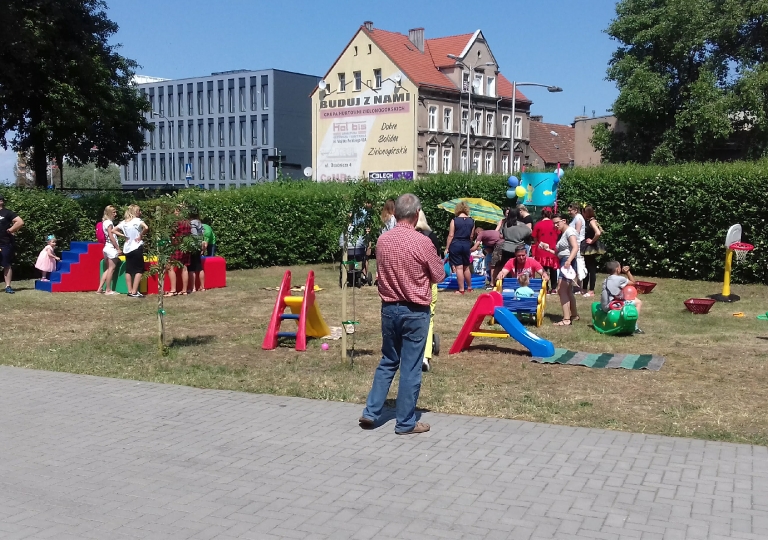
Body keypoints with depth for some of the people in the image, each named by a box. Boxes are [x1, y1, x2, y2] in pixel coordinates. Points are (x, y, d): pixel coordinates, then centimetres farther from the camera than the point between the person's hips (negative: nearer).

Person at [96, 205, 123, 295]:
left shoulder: (105, 222, 16)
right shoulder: (109, 222, -11)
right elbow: (111, 237, -17)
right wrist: (118, 248, -15)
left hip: (106, 248, 9)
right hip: (111, 248, -9)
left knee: (107, 269, 12)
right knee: (111, 269, -3)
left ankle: (99, 289, 10)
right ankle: (108, 290, 1)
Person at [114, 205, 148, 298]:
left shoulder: (123, 222, 8)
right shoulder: (137, 220, -10)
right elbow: (146, 227, -29)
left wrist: (123, 235, 7)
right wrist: (141, 236, -13)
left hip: (127, 248, 6)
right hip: (137, 248, -6)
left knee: (129, 270, 12)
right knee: (139, 270, -1)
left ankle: (130, 291, 13)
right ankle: (134, 292, -6)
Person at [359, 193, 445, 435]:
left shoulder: (382, 240, -1)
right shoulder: (422, 242, -16)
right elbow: (439, 276, -3)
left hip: (389, 308, 5)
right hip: (415, 311, -5)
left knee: (388, 361, 19)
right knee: (411, 368, 3)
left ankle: (371, 412, 18)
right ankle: (405, 422, 11)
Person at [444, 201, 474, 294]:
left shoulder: (454, 220, -8)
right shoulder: (471, 221, 2)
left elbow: (451, 235, -9)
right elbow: (471, 236, 6)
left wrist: (447, 248, -4)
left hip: (455, 245, -4)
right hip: (466, 245, 4)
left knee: (459, 267, -2)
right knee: (466, 267, 17)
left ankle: (461, 290, -1)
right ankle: (469, 288, 26)